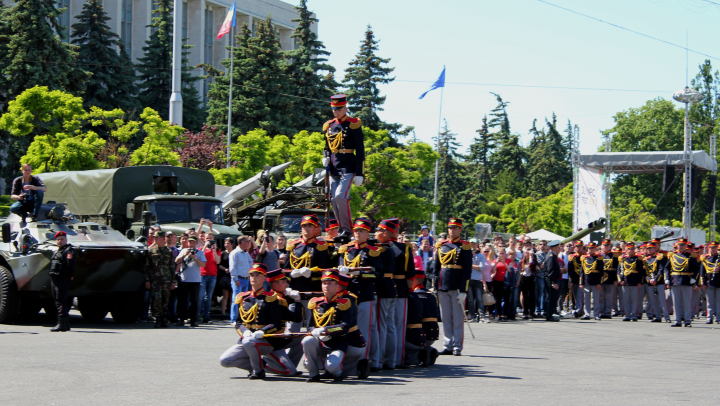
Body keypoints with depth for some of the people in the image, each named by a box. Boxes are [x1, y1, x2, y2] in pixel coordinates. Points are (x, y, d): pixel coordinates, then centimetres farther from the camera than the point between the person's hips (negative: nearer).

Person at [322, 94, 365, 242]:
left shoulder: (353, 125, -4)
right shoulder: (329, 126, 13)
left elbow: (360, 150, -5)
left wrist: (359, 174, -10)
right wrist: (325, 157, 2)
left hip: (348, 167, -6)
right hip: (333, 168, 6)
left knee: (340, 196, -20)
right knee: (335, 200, 4)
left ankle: (347, 230, -13)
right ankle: (342, 230, 13)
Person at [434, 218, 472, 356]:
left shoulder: (465, 247, -1)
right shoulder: (441, 246, 11)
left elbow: (467, 270, -5)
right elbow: (436, 267, 14)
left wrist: (463, 291, -11)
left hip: (457, 288, -4)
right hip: (443, 288, 4)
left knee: (458, 318, 0)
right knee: (446, 318, 7)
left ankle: (458, 347, 3)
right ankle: (448, 346, 12)